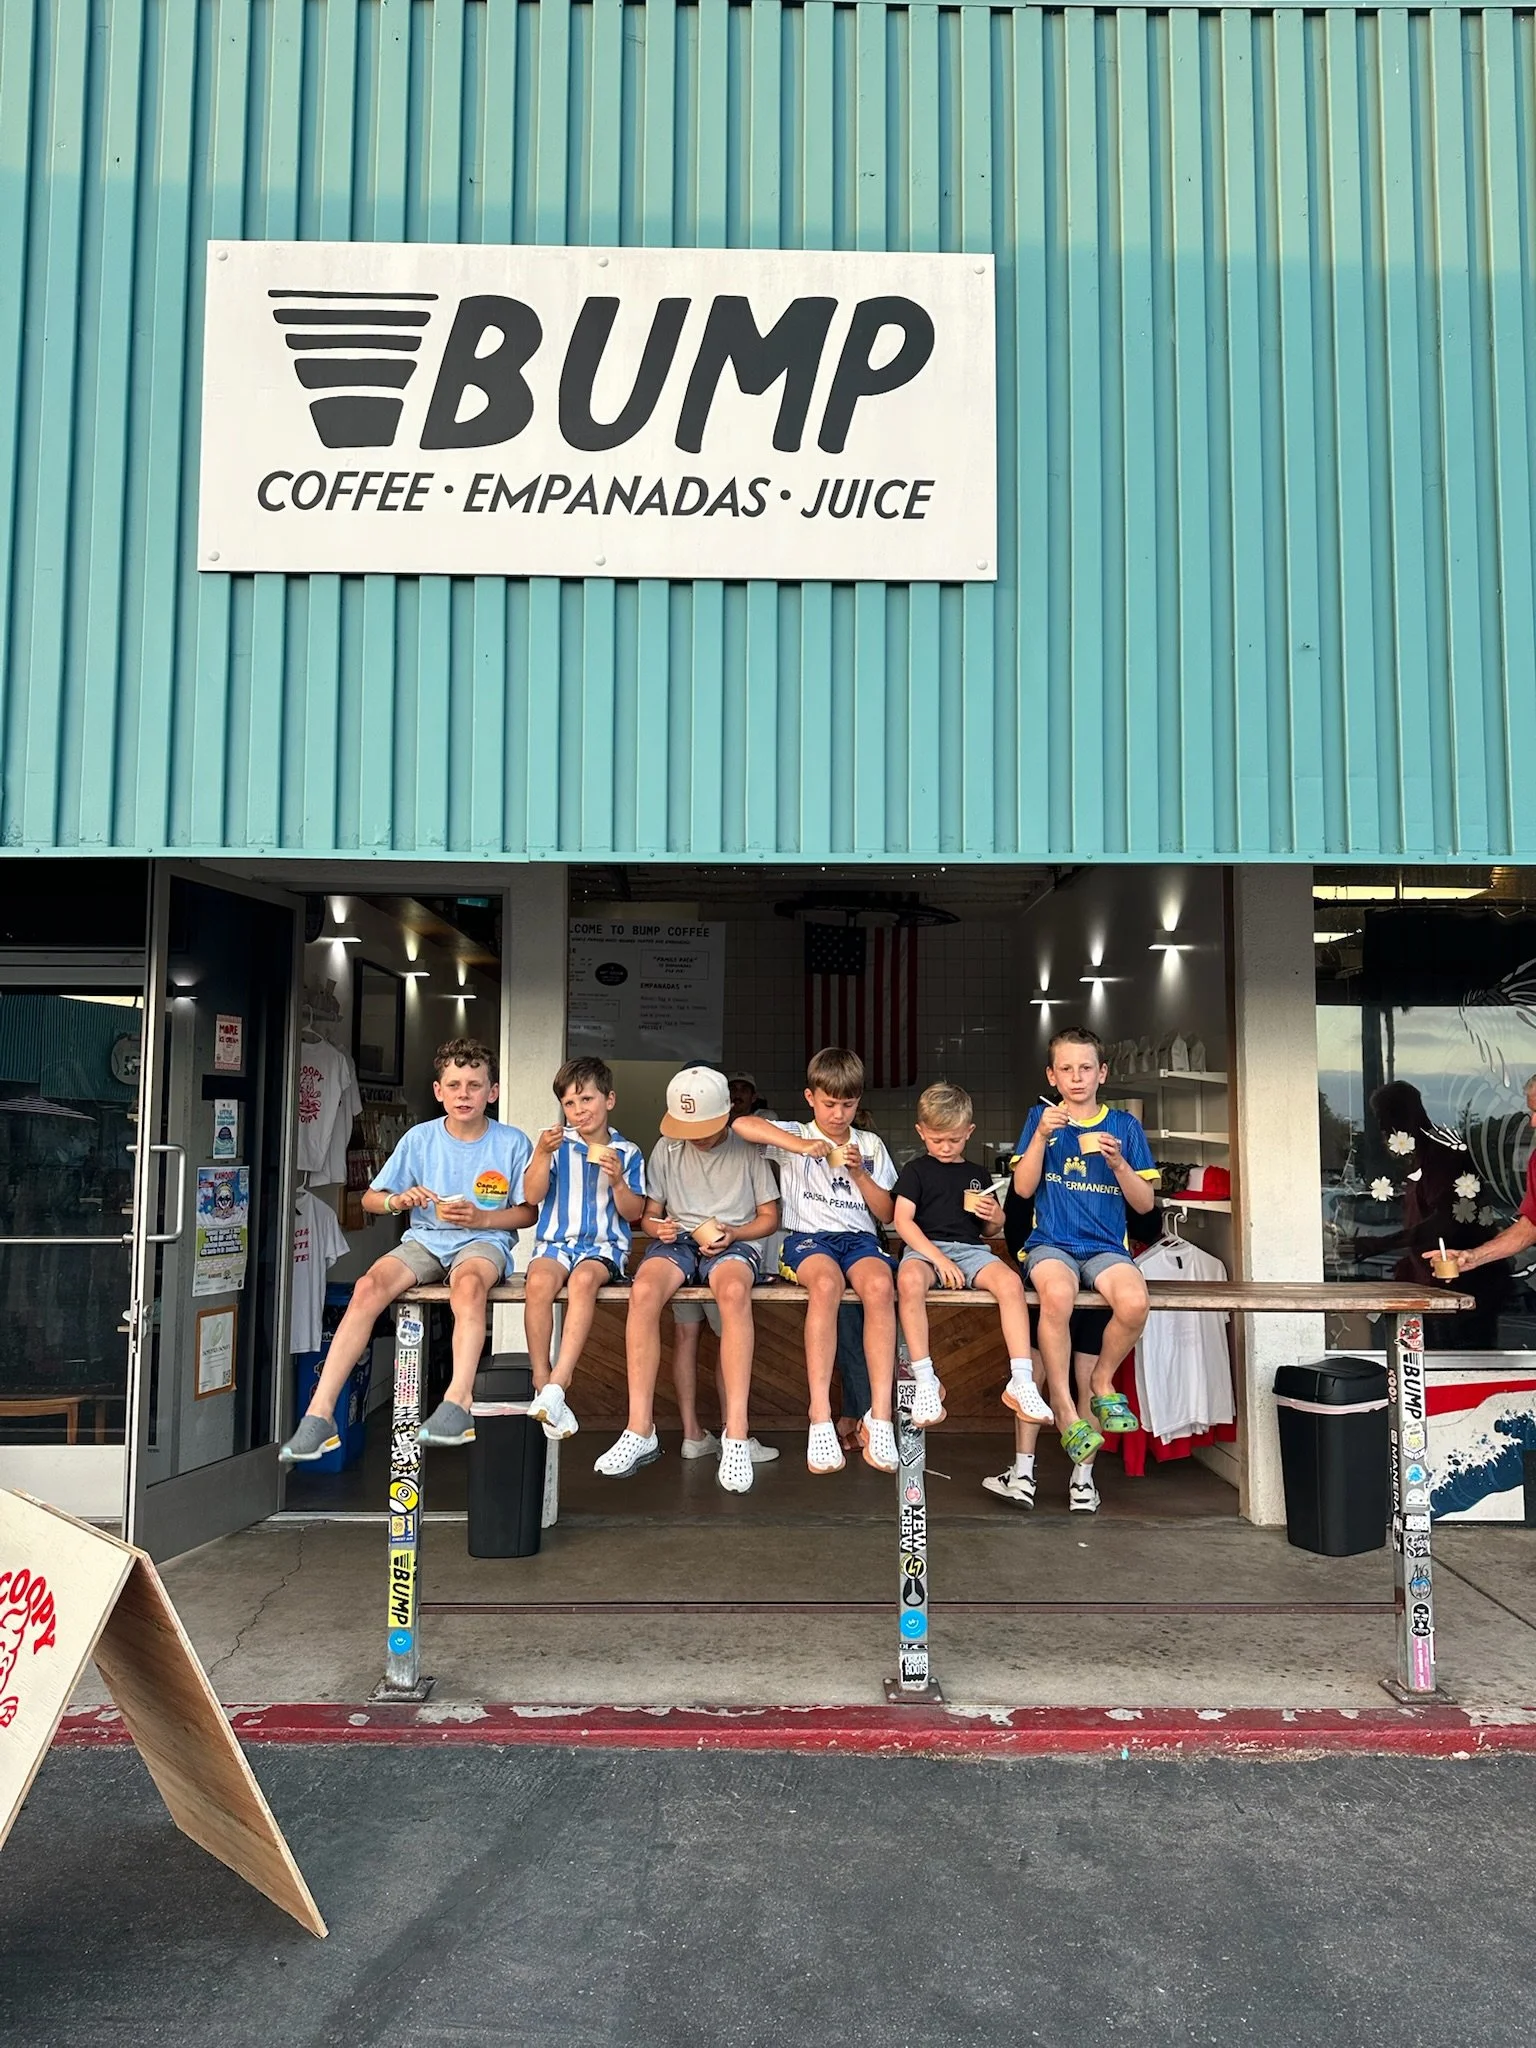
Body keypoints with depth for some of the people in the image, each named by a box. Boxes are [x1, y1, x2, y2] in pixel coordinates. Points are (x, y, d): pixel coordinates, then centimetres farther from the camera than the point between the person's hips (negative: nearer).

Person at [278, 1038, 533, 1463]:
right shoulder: (420, 1138, 5)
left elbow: (528, 1213, 4)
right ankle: (319, 1415, -27)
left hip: (484, 1241, -2)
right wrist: (398, 1200, -13)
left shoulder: (511, 1142, 0)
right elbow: (370, 1199, 10)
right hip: (425, 1239, 3)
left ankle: (457, 1404, -48)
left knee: (469, 1282, -39)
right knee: (369, 1286, -27)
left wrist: (480, 1218, -13)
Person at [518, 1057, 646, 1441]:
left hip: (604, 1245, -1)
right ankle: (541, 1383, -24)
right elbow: (532, 1196, -1)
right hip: (555, 1240, 1)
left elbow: (634, 1213, 6)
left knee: (583, 1279, -35)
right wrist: (543, 1154, -16)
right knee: (539, 1282, -33)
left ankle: (557, 1385, -37)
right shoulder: (554, 1141, 8)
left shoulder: (627, 1153, 8)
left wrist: (618, 1182, -12)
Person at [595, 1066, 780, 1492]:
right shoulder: (667, 1149, 14)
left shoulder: (747, 1150, 7)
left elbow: (770, 1218, 9)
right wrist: (657, 1228, -7)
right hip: (678, 1241, 2)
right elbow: (649, 1215, 16)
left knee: (734, 1291, -41)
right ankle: (640, 1430, -34)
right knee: (643, 1290, -35)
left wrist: (733, 1233, -9)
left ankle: (736, 1433, -42)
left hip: (735, 1243, -2)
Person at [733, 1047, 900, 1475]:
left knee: (879, 1285, -34)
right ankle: (821, 1419, -37)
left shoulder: (871, 1145, 21)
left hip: (859, 1236, 2)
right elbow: (742, 1125, -8)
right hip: (806, 1236, -2)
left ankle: (880, 1418, -35)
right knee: (827, 1282, -39)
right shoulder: (794, 1137, 12)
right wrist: (801, 1145, -16)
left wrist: (860, 1173, 0)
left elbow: (886, 1213, 16)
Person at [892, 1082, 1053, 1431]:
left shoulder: (976, 1175, 22)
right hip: (925, 1248, -3)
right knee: (909, 1281, -40)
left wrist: (994, 1214, 2)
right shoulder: (915, 1170, 10)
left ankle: (1021, 1382, -29)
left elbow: (997, 1224, 29)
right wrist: (938, 1258, -15)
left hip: (971, 1249, 3)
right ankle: (925, 1382, -32)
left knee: (1010, 1281, -30)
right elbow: (902, 1221, -2)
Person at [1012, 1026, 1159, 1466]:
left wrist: (1118, 1163, -10)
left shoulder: (1125, 1125, 10)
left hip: (1106, 1246, 1)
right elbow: (1023, 1188, 0)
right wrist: (1041, 1137, -13)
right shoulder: (1041, 1117, 9)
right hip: (1052, 1242, -1)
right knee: (1057, 1295, -36)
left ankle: (1102, 1381, -1)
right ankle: (1063, 1406, -17)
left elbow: (1145, 1203, 7)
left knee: (1134, 1302, -32)